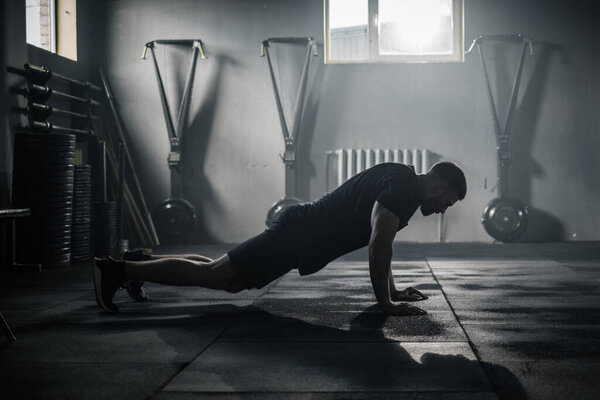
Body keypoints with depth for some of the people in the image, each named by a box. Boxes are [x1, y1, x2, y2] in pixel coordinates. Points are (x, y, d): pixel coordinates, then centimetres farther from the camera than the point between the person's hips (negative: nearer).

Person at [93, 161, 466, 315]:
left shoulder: (401, 183, 15)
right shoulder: (402, 186, -17)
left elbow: (379, 242, 27)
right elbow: (379, 244, -28)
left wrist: (393, 289, 25)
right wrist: (385, 303, -22)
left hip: (301, 229, 10)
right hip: (299, 235, -10)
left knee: (226, 277, 19)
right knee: (211, 274, -7)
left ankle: (142, 261, 27)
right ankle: (117, 270, -4)